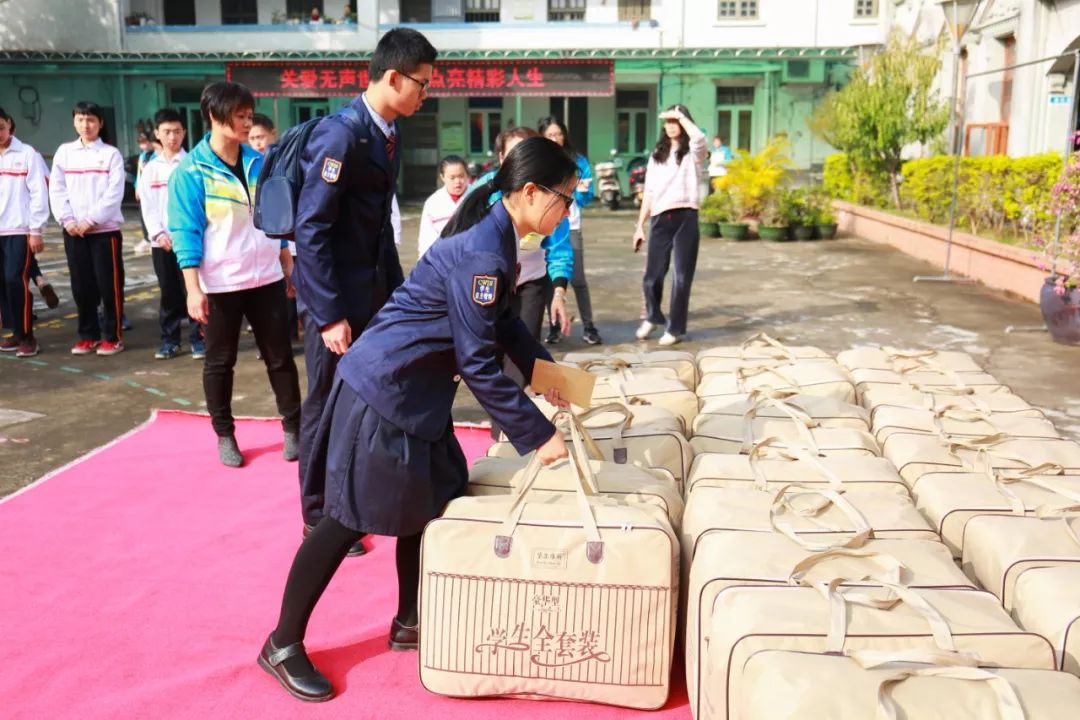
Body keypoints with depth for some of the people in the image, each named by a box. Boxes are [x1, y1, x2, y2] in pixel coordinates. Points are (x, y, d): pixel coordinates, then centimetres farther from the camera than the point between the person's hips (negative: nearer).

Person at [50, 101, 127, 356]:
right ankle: (87, 335, 17)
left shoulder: (111, 154, 0)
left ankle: (113, 336, 7)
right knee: (81, 286, 7)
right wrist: (67, 220, -7)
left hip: (105, 229, -3)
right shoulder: (64, 152, 10)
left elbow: (114, 194, -8)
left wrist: (90, 220, -13)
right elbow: (56, 190, 6)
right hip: (73, 231, 3)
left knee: (109, 285, -1)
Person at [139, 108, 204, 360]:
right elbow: (147, 207, 6)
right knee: (169, 292, 8)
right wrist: (158, 233, -9)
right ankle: (169, 339, 16)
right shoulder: (150, 168, 11)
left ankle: (198, 338, 6)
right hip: (161, 241, 3)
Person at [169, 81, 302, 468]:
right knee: (219, 362, 9)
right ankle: (224, 435, 23)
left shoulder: (259, 163, 6)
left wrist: (288, 265, 13)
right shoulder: (191, 171, -8)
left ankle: (292, 426, 21)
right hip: (219, 286, -3)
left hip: (266, 279, 4)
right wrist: (193, 289, -15)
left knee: (280, 356, 8)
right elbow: (186, 232, -10)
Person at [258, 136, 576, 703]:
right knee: (350, 520, 1)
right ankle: (282, 645, 17)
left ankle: (410, 623, 33)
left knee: (426, 504, 16)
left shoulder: (496, 235, 5)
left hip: (416, 392, 10)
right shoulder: (481, 253, -26)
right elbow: (479, 364, -23)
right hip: (382, 391, -10)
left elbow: (502, 320, 21)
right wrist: (537, 435, -17)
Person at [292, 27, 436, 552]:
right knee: (328, 407, 5)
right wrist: (329, 314, -22)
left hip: (373, 293, 8)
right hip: (336, 298, -8)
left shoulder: (388, 135, 7)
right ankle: (320, 518, 21)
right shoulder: (339, 134, -19)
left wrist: (397, 288, 12)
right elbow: (311, 230, -21)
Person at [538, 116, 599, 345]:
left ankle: (589, 327, 3)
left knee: (577, 279, -3)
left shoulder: (578, 161, 4)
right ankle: (554, 326, 16)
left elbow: (586, 199, 4)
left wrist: (583, 190, -17)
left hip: (570, 226, 0)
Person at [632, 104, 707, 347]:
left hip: (685, 218, -3)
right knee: (652, 276, 2)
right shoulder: (657, 155, 17)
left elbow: (699, 138, -23)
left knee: (681, 277, -1)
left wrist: (680, 115, -11)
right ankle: (653, 317, 29)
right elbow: (649, 192, 15)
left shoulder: (692, 153, 4)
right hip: (660, 219, 3)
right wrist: (639, 226, 10)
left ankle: (675, 328, 13)